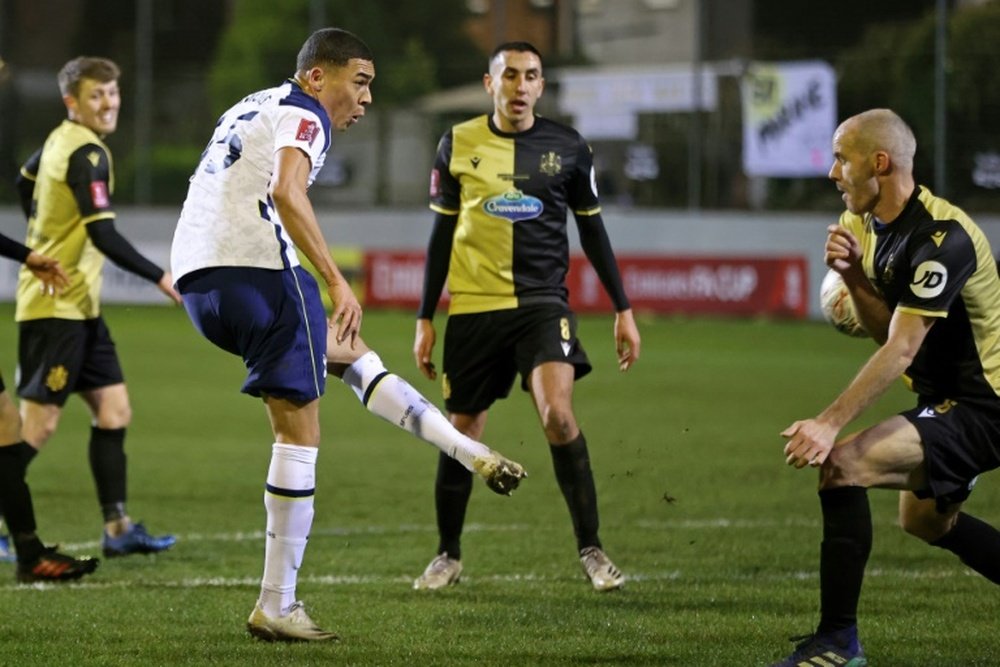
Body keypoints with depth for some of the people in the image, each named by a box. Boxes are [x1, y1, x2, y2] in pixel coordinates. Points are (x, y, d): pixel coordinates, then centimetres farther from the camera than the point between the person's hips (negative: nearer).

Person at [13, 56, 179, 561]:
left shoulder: (60, 141, 10)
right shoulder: (87, 154, -18)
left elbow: (25, 182, 29)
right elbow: (103, 235, -24)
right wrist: (161, 279, -23)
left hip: (78, 304, 10)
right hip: (56, 306, -10)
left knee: (113, 409, 10)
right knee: (39, 420, -10)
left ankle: (118, 529, 12)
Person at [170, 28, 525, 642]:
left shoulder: (253, 107, 26)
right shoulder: (304, 113, -3)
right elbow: (286, 192, -21)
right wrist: (337, 282, -24)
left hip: (196, 274, 10)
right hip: (257, 268, -10)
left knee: (347, 350, 26)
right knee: (299, 431, -5)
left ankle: (474, 455, 26)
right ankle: (276, 608, -6)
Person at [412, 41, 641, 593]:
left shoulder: (567, 148, 2)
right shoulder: (458, 145, 3)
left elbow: (592, 230, 10)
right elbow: (442, 235, 9)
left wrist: (623, 310, 7)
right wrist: (425, 320, 7)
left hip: (542, 301, -1)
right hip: (472, 308, 1)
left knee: (557, 412, -21)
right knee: (462, 432, 6)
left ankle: (590, 549, -12)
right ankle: (448, 556, 24)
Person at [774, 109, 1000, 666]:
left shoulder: (942, 237, -25)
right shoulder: (874, 227, 5)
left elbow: (900, 351, -28)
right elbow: (889, 334, 7)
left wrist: (830, 423, -32)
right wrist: (855, 277, -11)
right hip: (946, 401, 11)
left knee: (843, 463, -25)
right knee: (926, 520, 29)